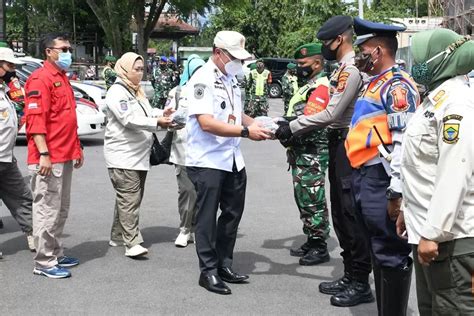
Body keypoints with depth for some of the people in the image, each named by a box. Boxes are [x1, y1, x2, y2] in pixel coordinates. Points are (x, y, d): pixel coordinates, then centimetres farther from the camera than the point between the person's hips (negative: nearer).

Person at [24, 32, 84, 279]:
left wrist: (77, 148, 22)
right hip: (49, 159, -9)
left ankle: (55, 254, 25)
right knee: (48, 211, -4)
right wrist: (44, 154, -24)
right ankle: (44, 263, 3)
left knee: (61, 211, 15)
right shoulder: (40, 79, -11)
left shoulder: (62, 78, 17)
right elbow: (35, 120, -18)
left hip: (65, 157, 10)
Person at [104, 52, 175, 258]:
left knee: (127, 199, 12)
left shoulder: (138, 92, 21)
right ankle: (131, 243, -15)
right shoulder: (117, 92, -9)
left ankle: (117, 237, 21)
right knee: (129, 199, -13)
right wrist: (157, 123, -24)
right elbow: (129, 119, -20)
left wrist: (162, 118, 4)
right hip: (123, 156, -9)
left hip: (139, 155, 9)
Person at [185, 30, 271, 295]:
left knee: (232, 214, 15)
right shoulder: (203, 80, -16)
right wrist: (246, 131, -27)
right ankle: (209, 271, 12)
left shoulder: (231, 79, 11)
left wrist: (258, 124, 3)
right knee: (208, 217, 2)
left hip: (233, 160, 9)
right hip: (208, 161, -9)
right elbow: (206, 123, -26)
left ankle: (224, 265, 28)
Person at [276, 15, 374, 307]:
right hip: (338, 142, 11)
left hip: (348, 144, -11)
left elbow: (331, 114, -21)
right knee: (340, 211, 15)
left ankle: (361, 283, 2)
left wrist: (291, 127, -15)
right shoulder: (343, 67, 16)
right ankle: (350, 275, 25)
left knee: (352, 212, -6)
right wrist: (294, 125, 9)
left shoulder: (351, 68, -17)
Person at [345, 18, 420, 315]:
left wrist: (396, 192, -24)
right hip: (366, 178, 10)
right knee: (379, 250, 16)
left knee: (392, 254, -3)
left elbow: (404, 143, -21)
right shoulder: (375, 83, 17)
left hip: (382, 181, -10)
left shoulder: (398, 86, -14)